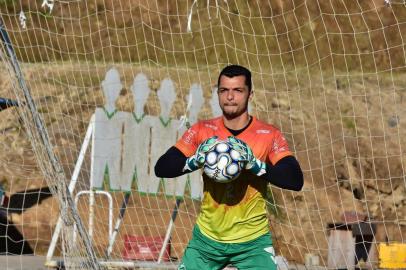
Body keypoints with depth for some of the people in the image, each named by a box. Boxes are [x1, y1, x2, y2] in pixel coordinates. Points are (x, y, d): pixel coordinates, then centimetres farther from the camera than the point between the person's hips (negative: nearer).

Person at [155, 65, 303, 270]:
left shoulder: (269, 135, -7)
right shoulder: (202, 131, -1)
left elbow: (295, 181, -18)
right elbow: (161, 168, -7)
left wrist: (255, 164, -32)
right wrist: (195, 160, -26)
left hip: (252, 241, -2)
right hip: (207, 237, 2)